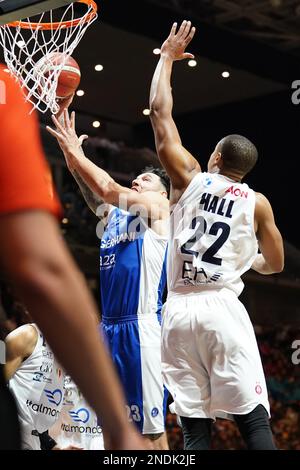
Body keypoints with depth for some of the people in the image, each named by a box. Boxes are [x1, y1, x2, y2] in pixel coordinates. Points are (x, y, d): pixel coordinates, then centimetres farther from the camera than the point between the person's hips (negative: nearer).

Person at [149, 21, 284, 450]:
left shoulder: (190, 179, 7)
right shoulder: (257, 202, 6)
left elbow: (160, 112, 12)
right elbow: (275, 264, 17)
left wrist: (167, 57, 23)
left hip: (179, 311, 1)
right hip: (223, 309, -1)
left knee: (195, 426, 2)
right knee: (253, 419, -2)